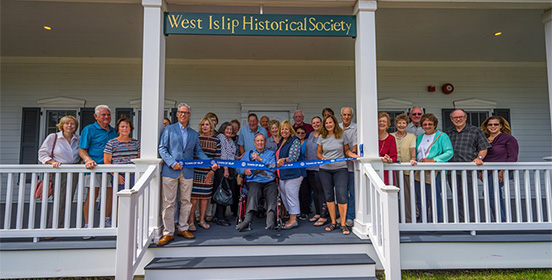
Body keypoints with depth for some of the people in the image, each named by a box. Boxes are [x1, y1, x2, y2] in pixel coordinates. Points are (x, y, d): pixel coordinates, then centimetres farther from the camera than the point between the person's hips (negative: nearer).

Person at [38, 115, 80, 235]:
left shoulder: (78, 139, 10)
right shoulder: (53, 137, 2)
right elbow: (42, 153, 2)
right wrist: (53, 162, -13)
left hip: (74, 173, 3)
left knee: (68, 201, 6)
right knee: (59, 201, -7)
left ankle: (62, 227, 17)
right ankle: (52, 229, 4)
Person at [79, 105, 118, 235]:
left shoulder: (113, 131, 17)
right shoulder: (89, 129, 1)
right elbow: (82, 149, -5)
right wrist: (88, 160, -23)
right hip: (94, 167, -5)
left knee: (110, 194, 9)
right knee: (92, 195, -6)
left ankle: (106, 222, 23)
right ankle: (87, 225, 4)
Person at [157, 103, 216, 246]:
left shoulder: (194, 134, 15)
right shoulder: (168, 130, 6)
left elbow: (198, 152, 15)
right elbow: (162, 148, 0)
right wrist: (172, 163, -14)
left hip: (187, 172, 3)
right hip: (170, 171, -3)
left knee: (186, 201, 9)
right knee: (168, 202, 0)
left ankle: (183, 228, 23)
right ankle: (168, 233, 9)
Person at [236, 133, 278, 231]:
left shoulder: (271, 153, 25)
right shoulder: (248, 153, 28)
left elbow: (273, 167, 5)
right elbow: (238, 167, 18)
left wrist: (260, 159, -1)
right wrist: (244, 170, -4)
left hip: (269, 182, 1)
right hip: (254, 181, 0)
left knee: (272, 191, -34)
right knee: (254, 190, -35)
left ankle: (270, 217, -52)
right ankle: (248, 218, -52)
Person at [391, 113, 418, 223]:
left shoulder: (411, 136, 10)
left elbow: (413, 149, -3)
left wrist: (413, 158, -23)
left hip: (407, 169, -1)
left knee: (408, 194, -1)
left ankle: (410, 219, 10)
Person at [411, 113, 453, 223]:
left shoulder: (442, 136, 3)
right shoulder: (419, 138, 21)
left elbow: (449, 152, -7)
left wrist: (433, 160, -16)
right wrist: (413, 160, 0)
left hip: (434, 172, -6)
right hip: (419, 173, 6)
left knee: (434, 198, -5)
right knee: (420, 200, 8)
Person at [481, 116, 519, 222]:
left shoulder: (508, 138, -2)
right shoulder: (484, 139, 16)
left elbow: (513, 157, -8)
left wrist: (503, 170, -19)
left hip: (500, 172, -7)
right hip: (488, 173, 7)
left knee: (492, 196, -15)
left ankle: (501, 221, -7)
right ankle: (503, 221, 18)